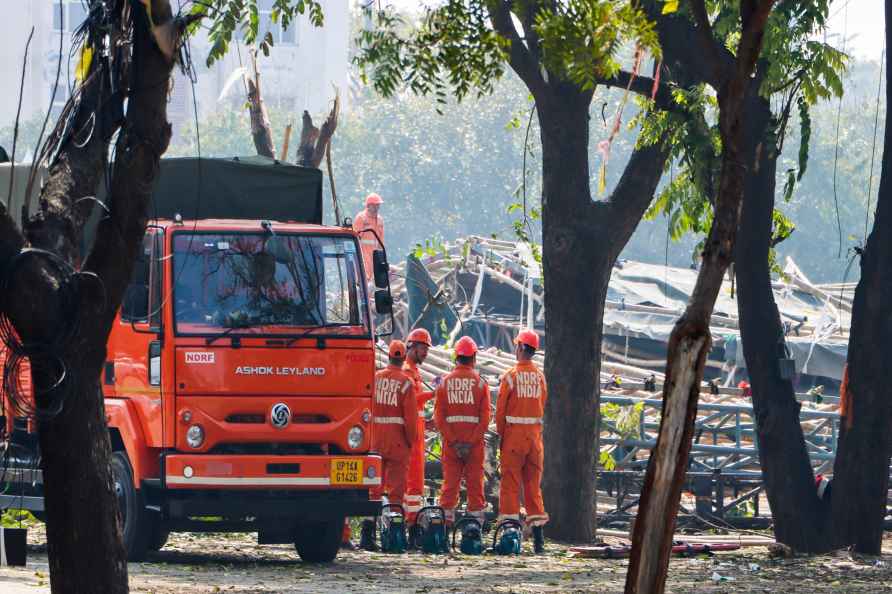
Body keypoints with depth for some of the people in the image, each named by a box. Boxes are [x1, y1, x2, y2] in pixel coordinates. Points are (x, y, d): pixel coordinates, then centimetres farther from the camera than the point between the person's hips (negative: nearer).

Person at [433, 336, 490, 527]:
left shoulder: (445, 382, 3)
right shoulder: (480, 382, -1)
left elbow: (439, 416, -3)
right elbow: (485, 417, -8)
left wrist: (452, 440, -6)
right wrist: (471, 442, -9)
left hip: (450, 442, 1)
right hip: (474, 440, -1)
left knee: (450, 482, 5)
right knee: (475, 483, 4)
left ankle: (446, 522, 2)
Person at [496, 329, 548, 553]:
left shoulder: (510, 375, -8)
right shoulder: (540, 376, 4)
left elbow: (500, 409, -6)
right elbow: (542, 408, 7)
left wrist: (501, 434, 5)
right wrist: (535, 431, 15)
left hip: (514, 433, -4)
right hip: (535, 434, 4)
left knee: (510, 483, 1)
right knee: (533, 484, 9)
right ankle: (538, 536, 6)